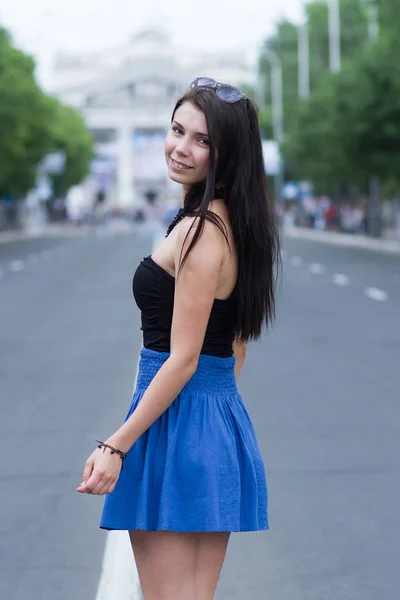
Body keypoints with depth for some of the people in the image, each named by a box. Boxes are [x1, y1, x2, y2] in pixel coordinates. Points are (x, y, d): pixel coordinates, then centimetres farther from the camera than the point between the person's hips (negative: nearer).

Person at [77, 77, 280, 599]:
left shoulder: (199, 231, -17)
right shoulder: (237, 223, 11)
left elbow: (183, 359, -19)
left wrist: (117, 445, -18)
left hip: (176, 420, -9)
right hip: (224, 420, 9)